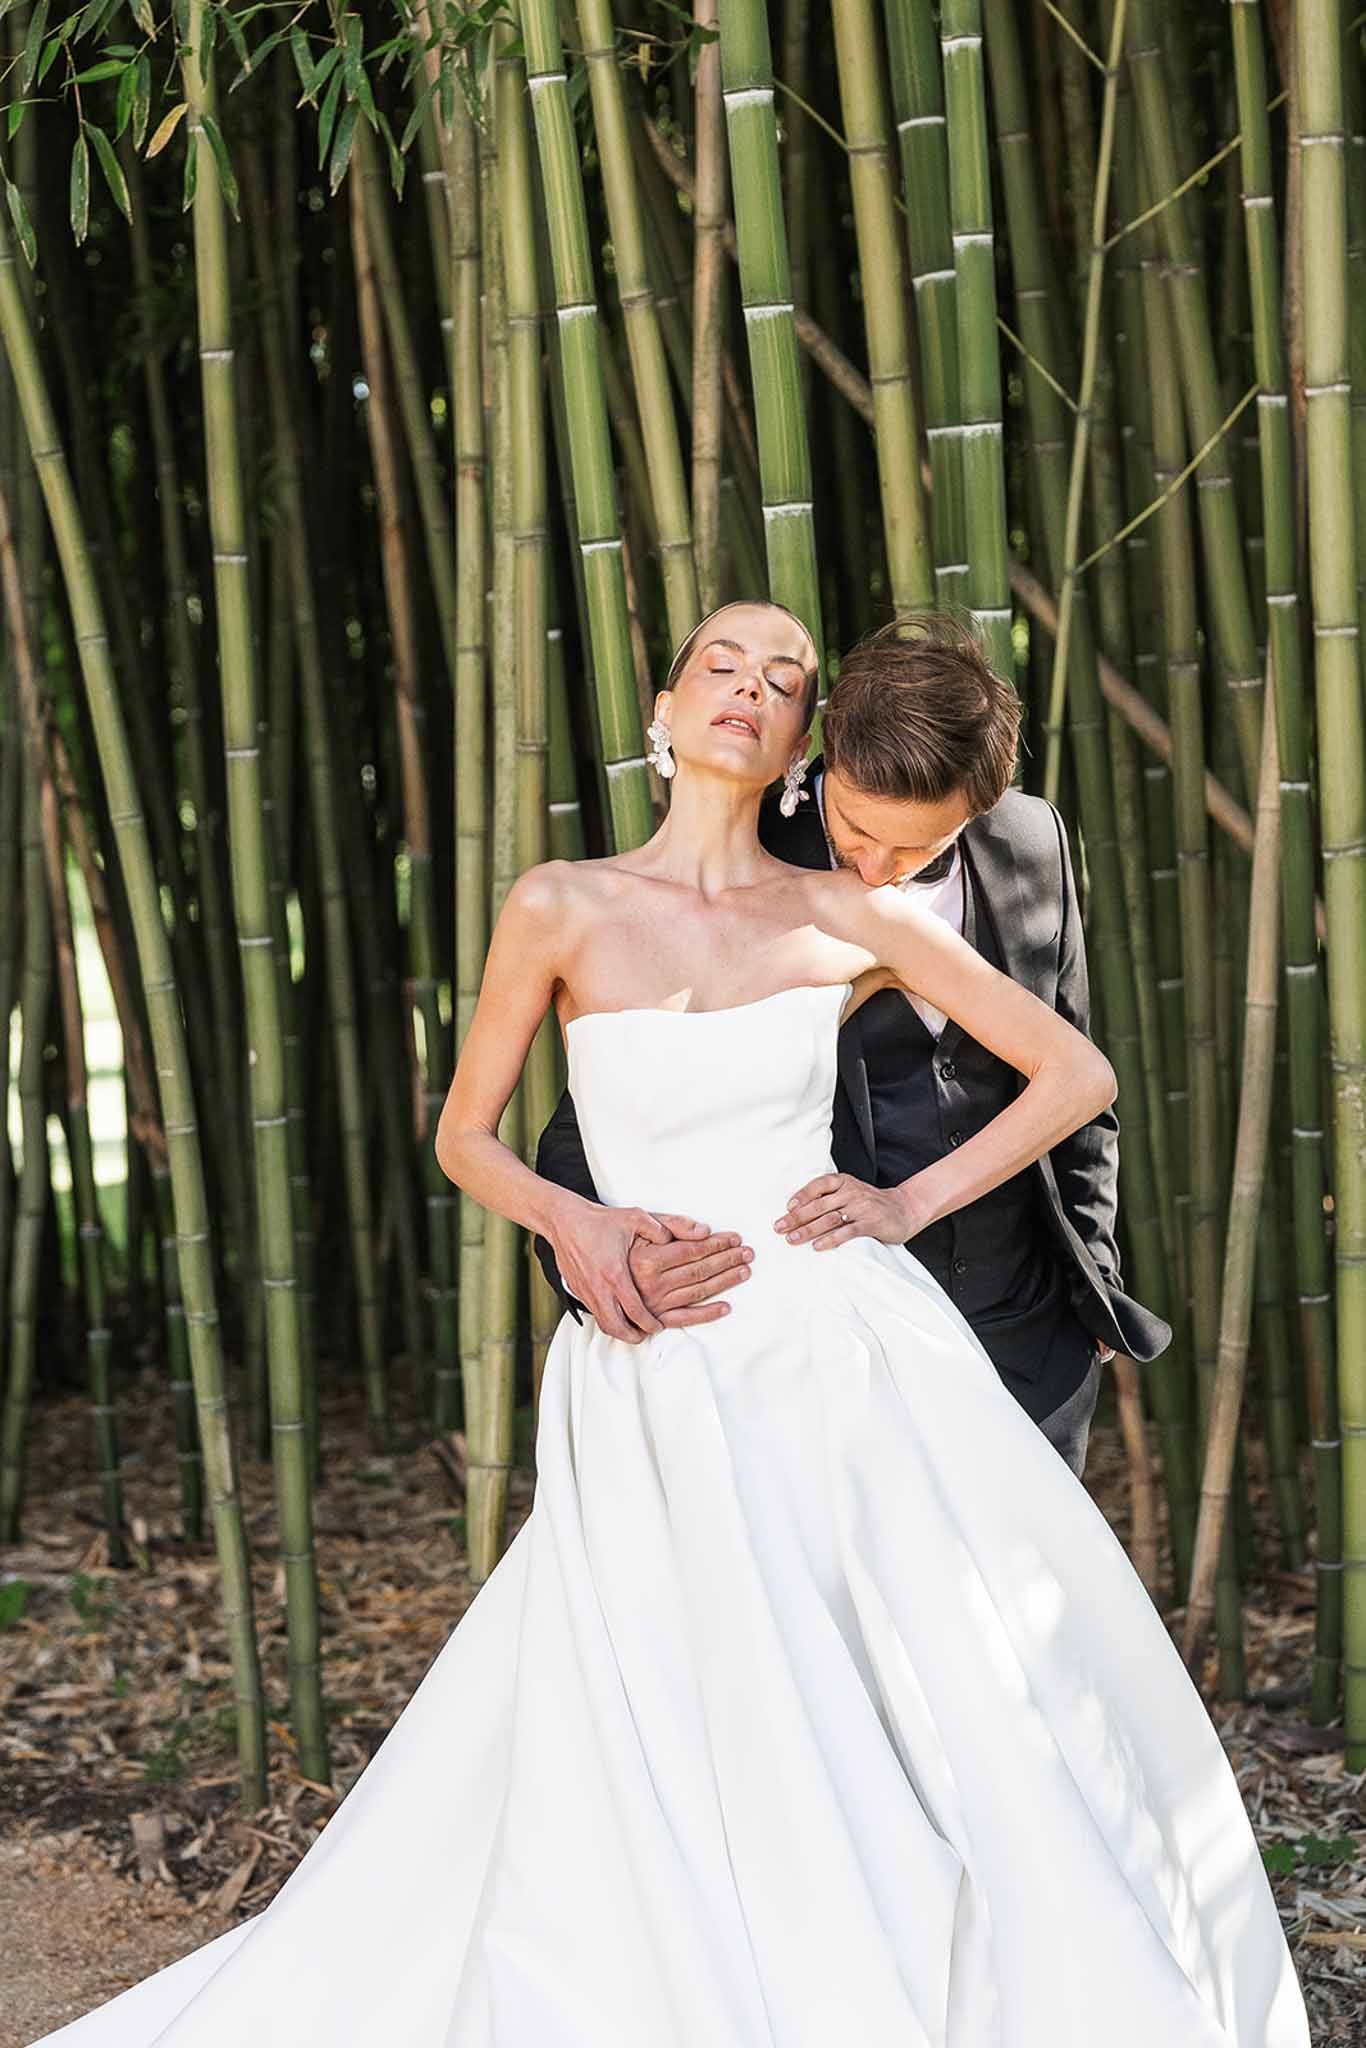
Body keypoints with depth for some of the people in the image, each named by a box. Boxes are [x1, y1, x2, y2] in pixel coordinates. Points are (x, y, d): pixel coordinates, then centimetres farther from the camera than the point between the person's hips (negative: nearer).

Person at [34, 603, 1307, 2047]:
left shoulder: (848, 918, 4)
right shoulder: (561, 907, 3)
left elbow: (1076, 1073, 9)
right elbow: (463, 1135, 13)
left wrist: (914, 1203, -1)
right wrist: (568, 1222, -6)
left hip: (840, 1361, 1)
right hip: (651, 1389, 0)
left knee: (974, 1719, -1)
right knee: (651, 1796, -3)